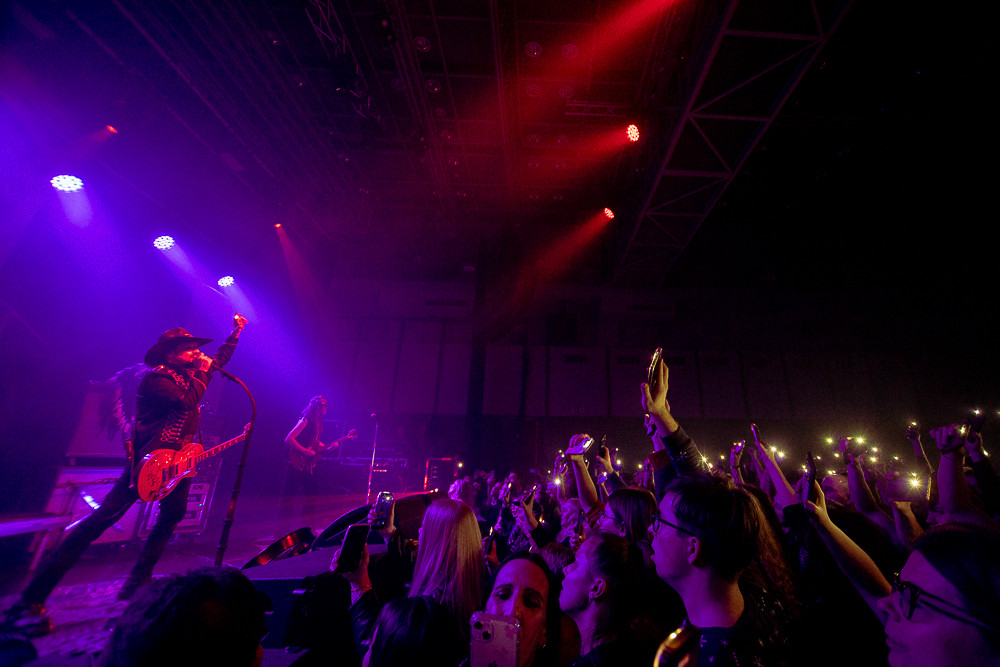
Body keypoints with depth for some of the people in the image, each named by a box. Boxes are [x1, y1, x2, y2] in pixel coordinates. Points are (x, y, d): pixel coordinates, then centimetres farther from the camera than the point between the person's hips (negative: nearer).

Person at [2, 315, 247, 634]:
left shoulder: (188, 374, 12)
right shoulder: (155, 377, -12)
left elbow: (218, 360, 26)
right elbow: (188, 401, -25)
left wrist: (235, 332, 24)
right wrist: (203, 371, -14)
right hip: (150, 460, -8)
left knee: (173, 516, 10)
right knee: (102, 518, -9)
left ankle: (136, 583, 21)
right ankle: (30, 601, 1)